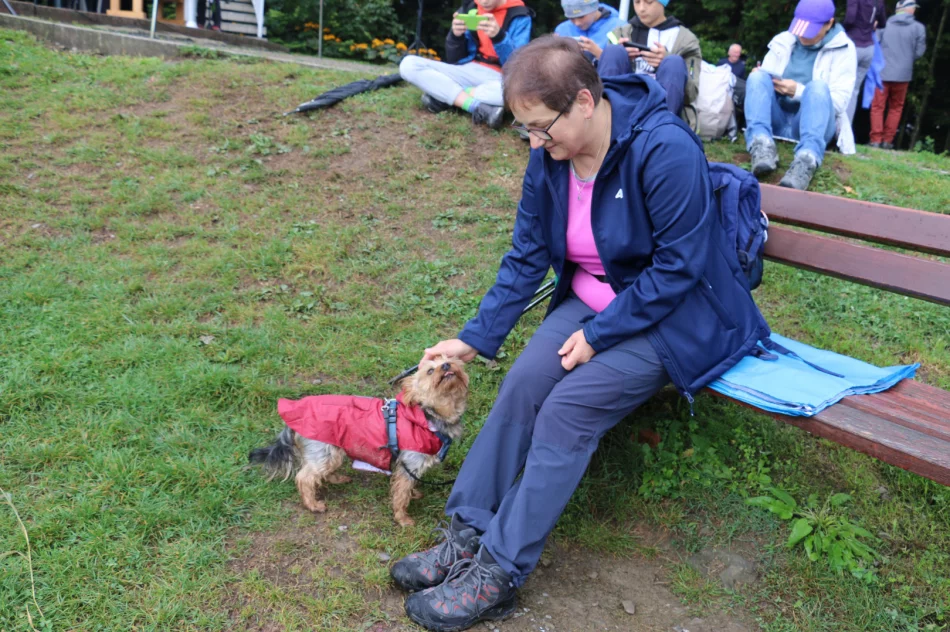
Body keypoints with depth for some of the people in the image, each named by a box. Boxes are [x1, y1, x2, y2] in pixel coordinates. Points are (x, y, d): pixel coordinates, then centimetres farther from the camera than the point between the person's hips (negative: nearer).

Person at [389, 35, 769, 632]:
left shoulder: (666, 150, -25)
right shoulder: (550, 158, -5)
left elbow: (678, 266, -22)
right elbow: (527, 257, 2)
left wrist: (598, 336, -20)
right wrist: (475, 338, -4)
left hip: (670, 316, -6)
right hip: (590, 301, 6)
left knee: (569, 407, -23)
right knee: (522, 384, -17)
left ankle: (500, 572, -14)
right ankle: (467, 536, -8)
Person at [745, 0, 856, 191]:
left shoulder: (843, 50, 2)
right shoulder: (782, 41, 12)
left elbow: (839, 101, -8)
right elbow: (761, 82, 10)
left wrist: (798, 92, -20)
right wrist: (762, 80, -15)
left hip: (813, 124, -3)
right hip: (777, 122, 3)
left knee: (817, 86, -32)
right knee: (757, 77, -21)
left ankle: (807, 160, -57)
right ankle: (762, 145, -46)